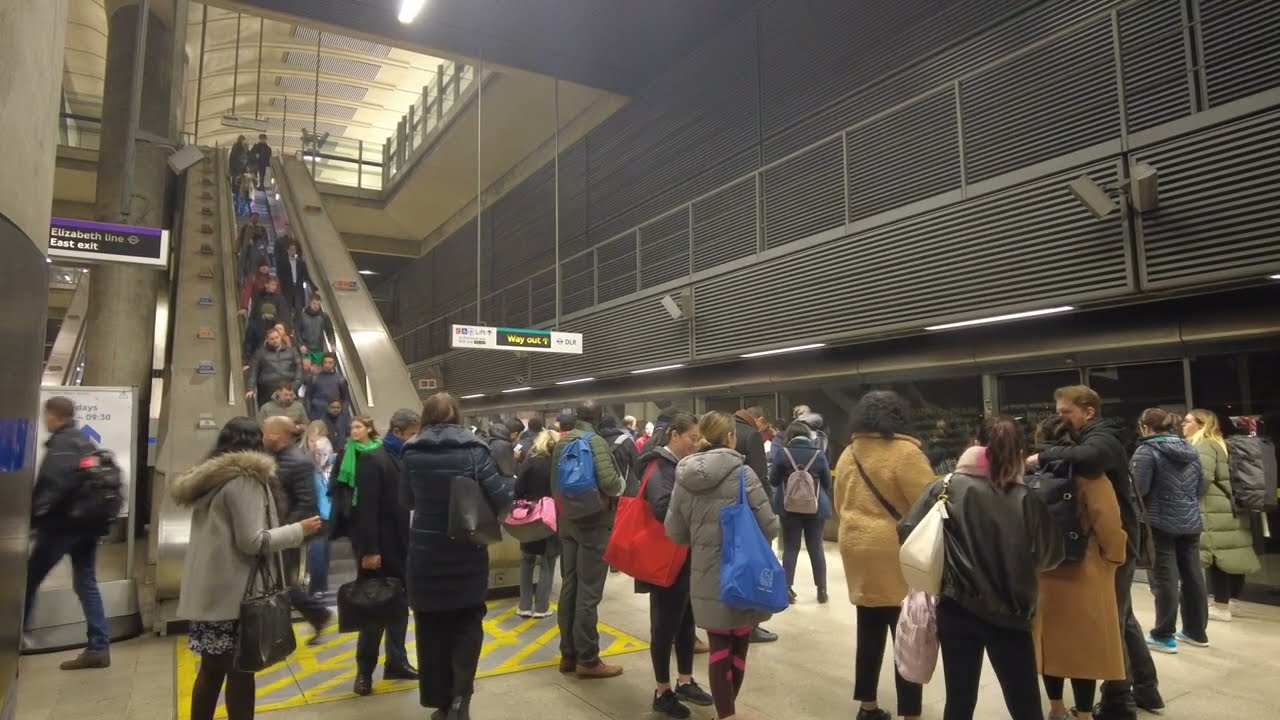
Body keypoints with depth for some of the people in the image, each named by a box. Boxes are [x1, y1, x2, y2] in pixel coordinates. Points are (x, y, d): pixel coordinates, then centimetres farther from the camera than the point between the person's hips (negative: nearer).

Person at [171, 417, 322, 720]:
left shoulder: (209, 476, 14)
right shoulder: (246, 478, -13)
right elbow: (252, 541, -17)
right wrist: (299, 530, -7)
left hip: (207, 590, 8)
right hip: (232, 591, -8)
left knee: (212, 668, 15)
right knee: (240, 670, 2)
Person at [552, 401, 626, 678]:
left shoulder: (561, 442, 7)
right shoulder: (595, 442, -15)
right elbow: (609, 483, -26)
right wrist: (620, 486, -6)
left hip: (567, 522, 8)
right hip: (593, 522, -8)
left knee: (569, 587, 13)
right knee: (588, 592, -2)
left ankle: (568, 653, 22)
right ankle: (587, 659, 5)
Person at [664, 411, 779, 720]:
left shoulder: (685, 475, -3)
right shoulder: (742, 473, -14)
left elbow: (673, 531, 2)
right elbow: (769, 527, -12)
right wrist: (762, 528, 10)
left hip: (705, 576, 3)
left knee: (719, 646, 13)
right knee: (739, 645, 17)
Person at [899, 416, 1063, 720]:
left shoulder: (948, 488, -8)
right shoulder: (1026, 500, -6)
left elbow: (907, 532, -10)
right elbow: (1051, 555, 0)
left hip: (957, 609, 1)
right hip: (1010, 614, 0)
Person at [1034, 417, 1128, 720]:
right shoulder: (1090, 477, -12)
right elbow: (1108, 525, -15)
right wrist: (1114, 558, 3)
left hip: (1044, 572, 3)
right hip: (1084, 573, -3)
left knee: (1051, 641, 15)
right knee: (1085, 644, 8)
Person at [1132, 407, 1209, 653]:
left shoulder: (1146, 451, -13)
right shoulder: (1190, 449, 8)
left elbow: (1139, 490, -18)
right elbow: (1201, 487, 13)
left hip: (1161, 523, -7)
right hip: (1191, 522, 7)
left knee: (1164, 579, -1)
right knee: (1193, 576, 14)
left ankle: (1164, 636, 7)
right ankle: (1196, 631, 26)